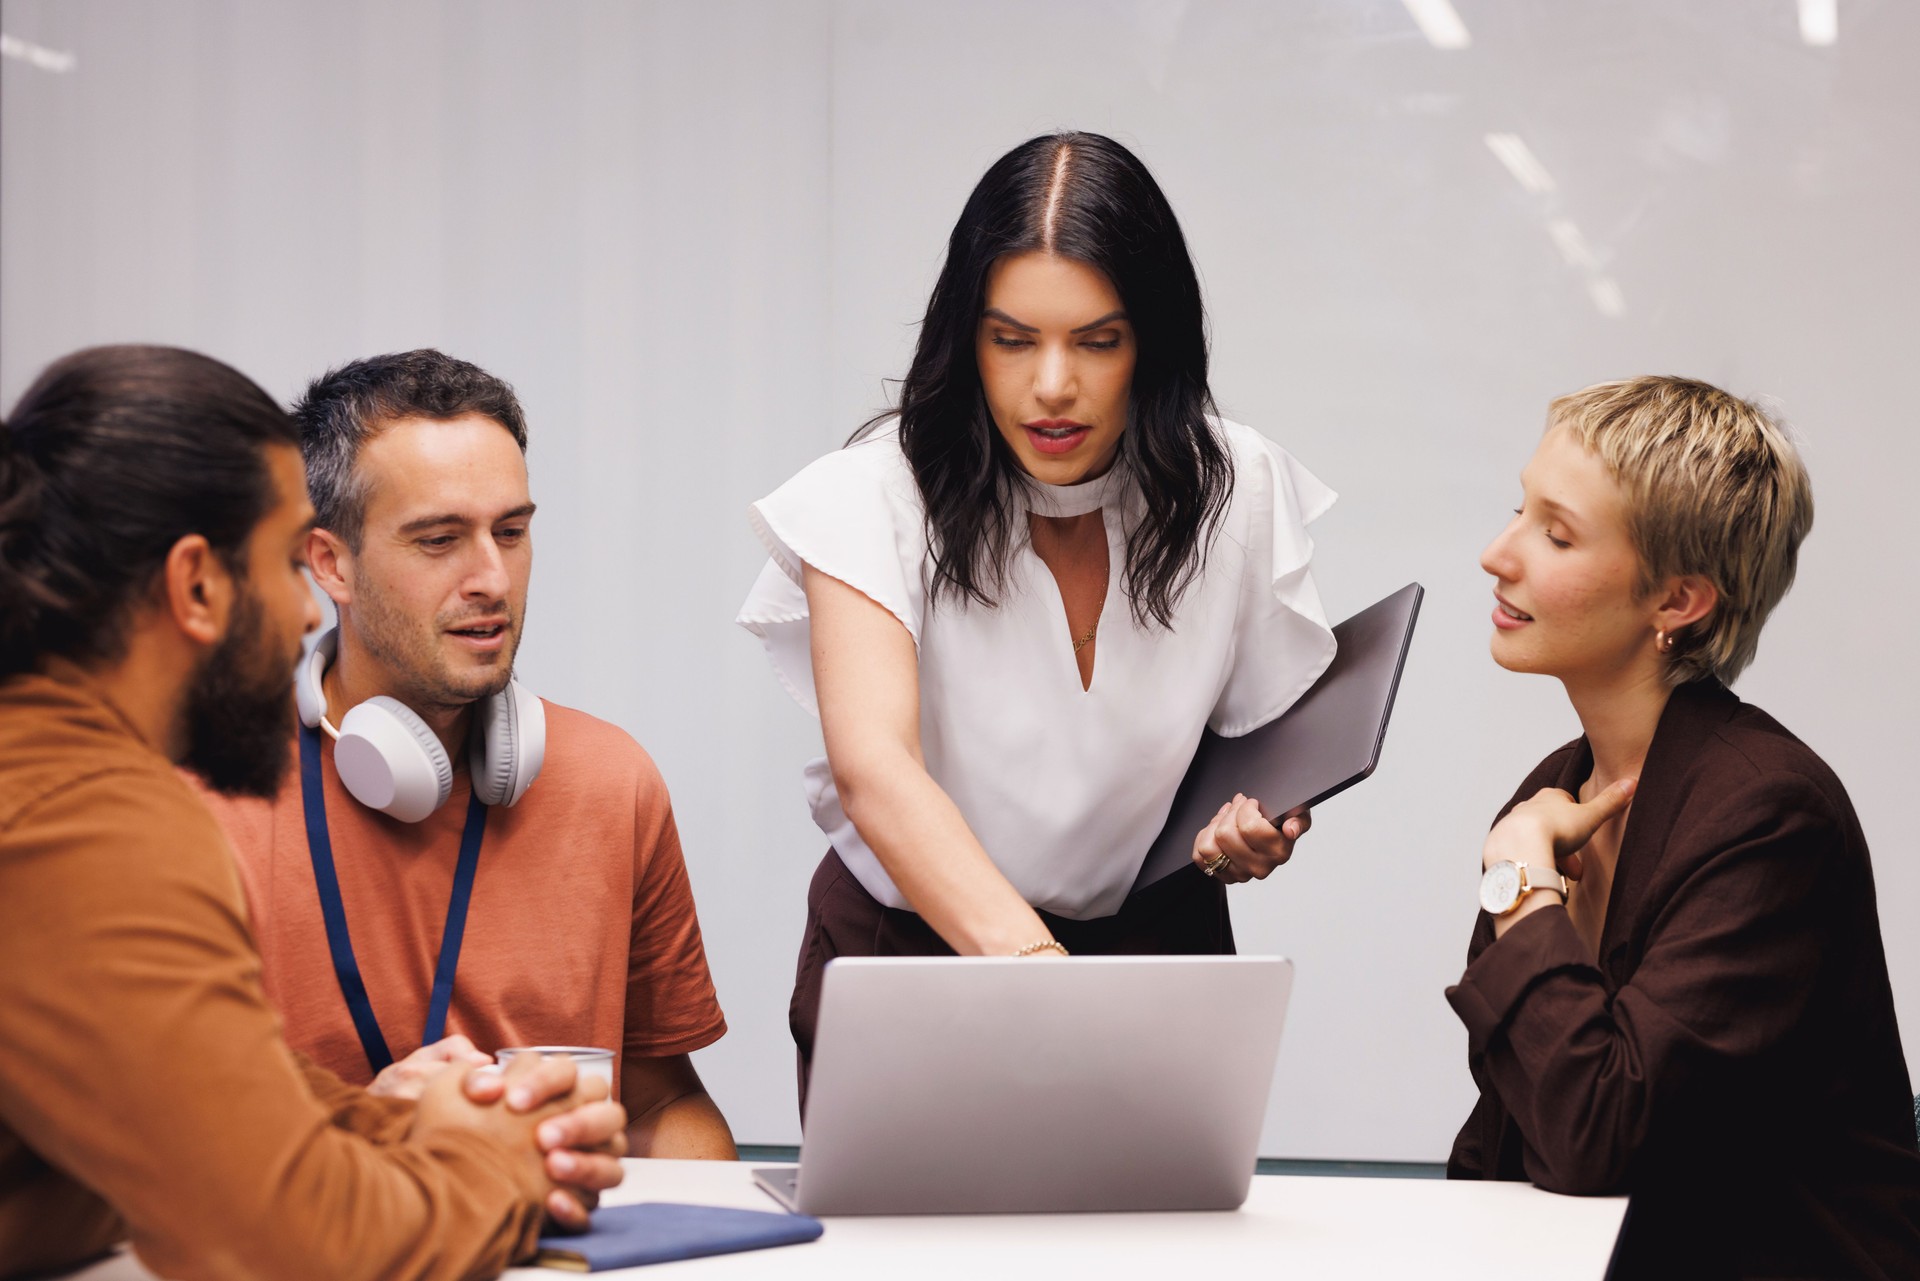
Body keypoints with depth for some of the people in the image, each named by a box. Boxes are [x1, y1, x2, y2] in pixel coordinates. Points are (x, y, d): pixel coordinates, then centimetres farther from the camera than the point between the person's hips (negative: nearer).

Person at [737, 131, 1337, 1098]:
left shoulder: (1238, 493, -4)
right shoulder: (875, 498, -15)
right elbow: (873, 767, -31)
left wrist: (1260, 827, -14)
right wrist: (1030, 959, -46)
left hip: (1156, 945, 2)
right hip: (908, 948, -2)